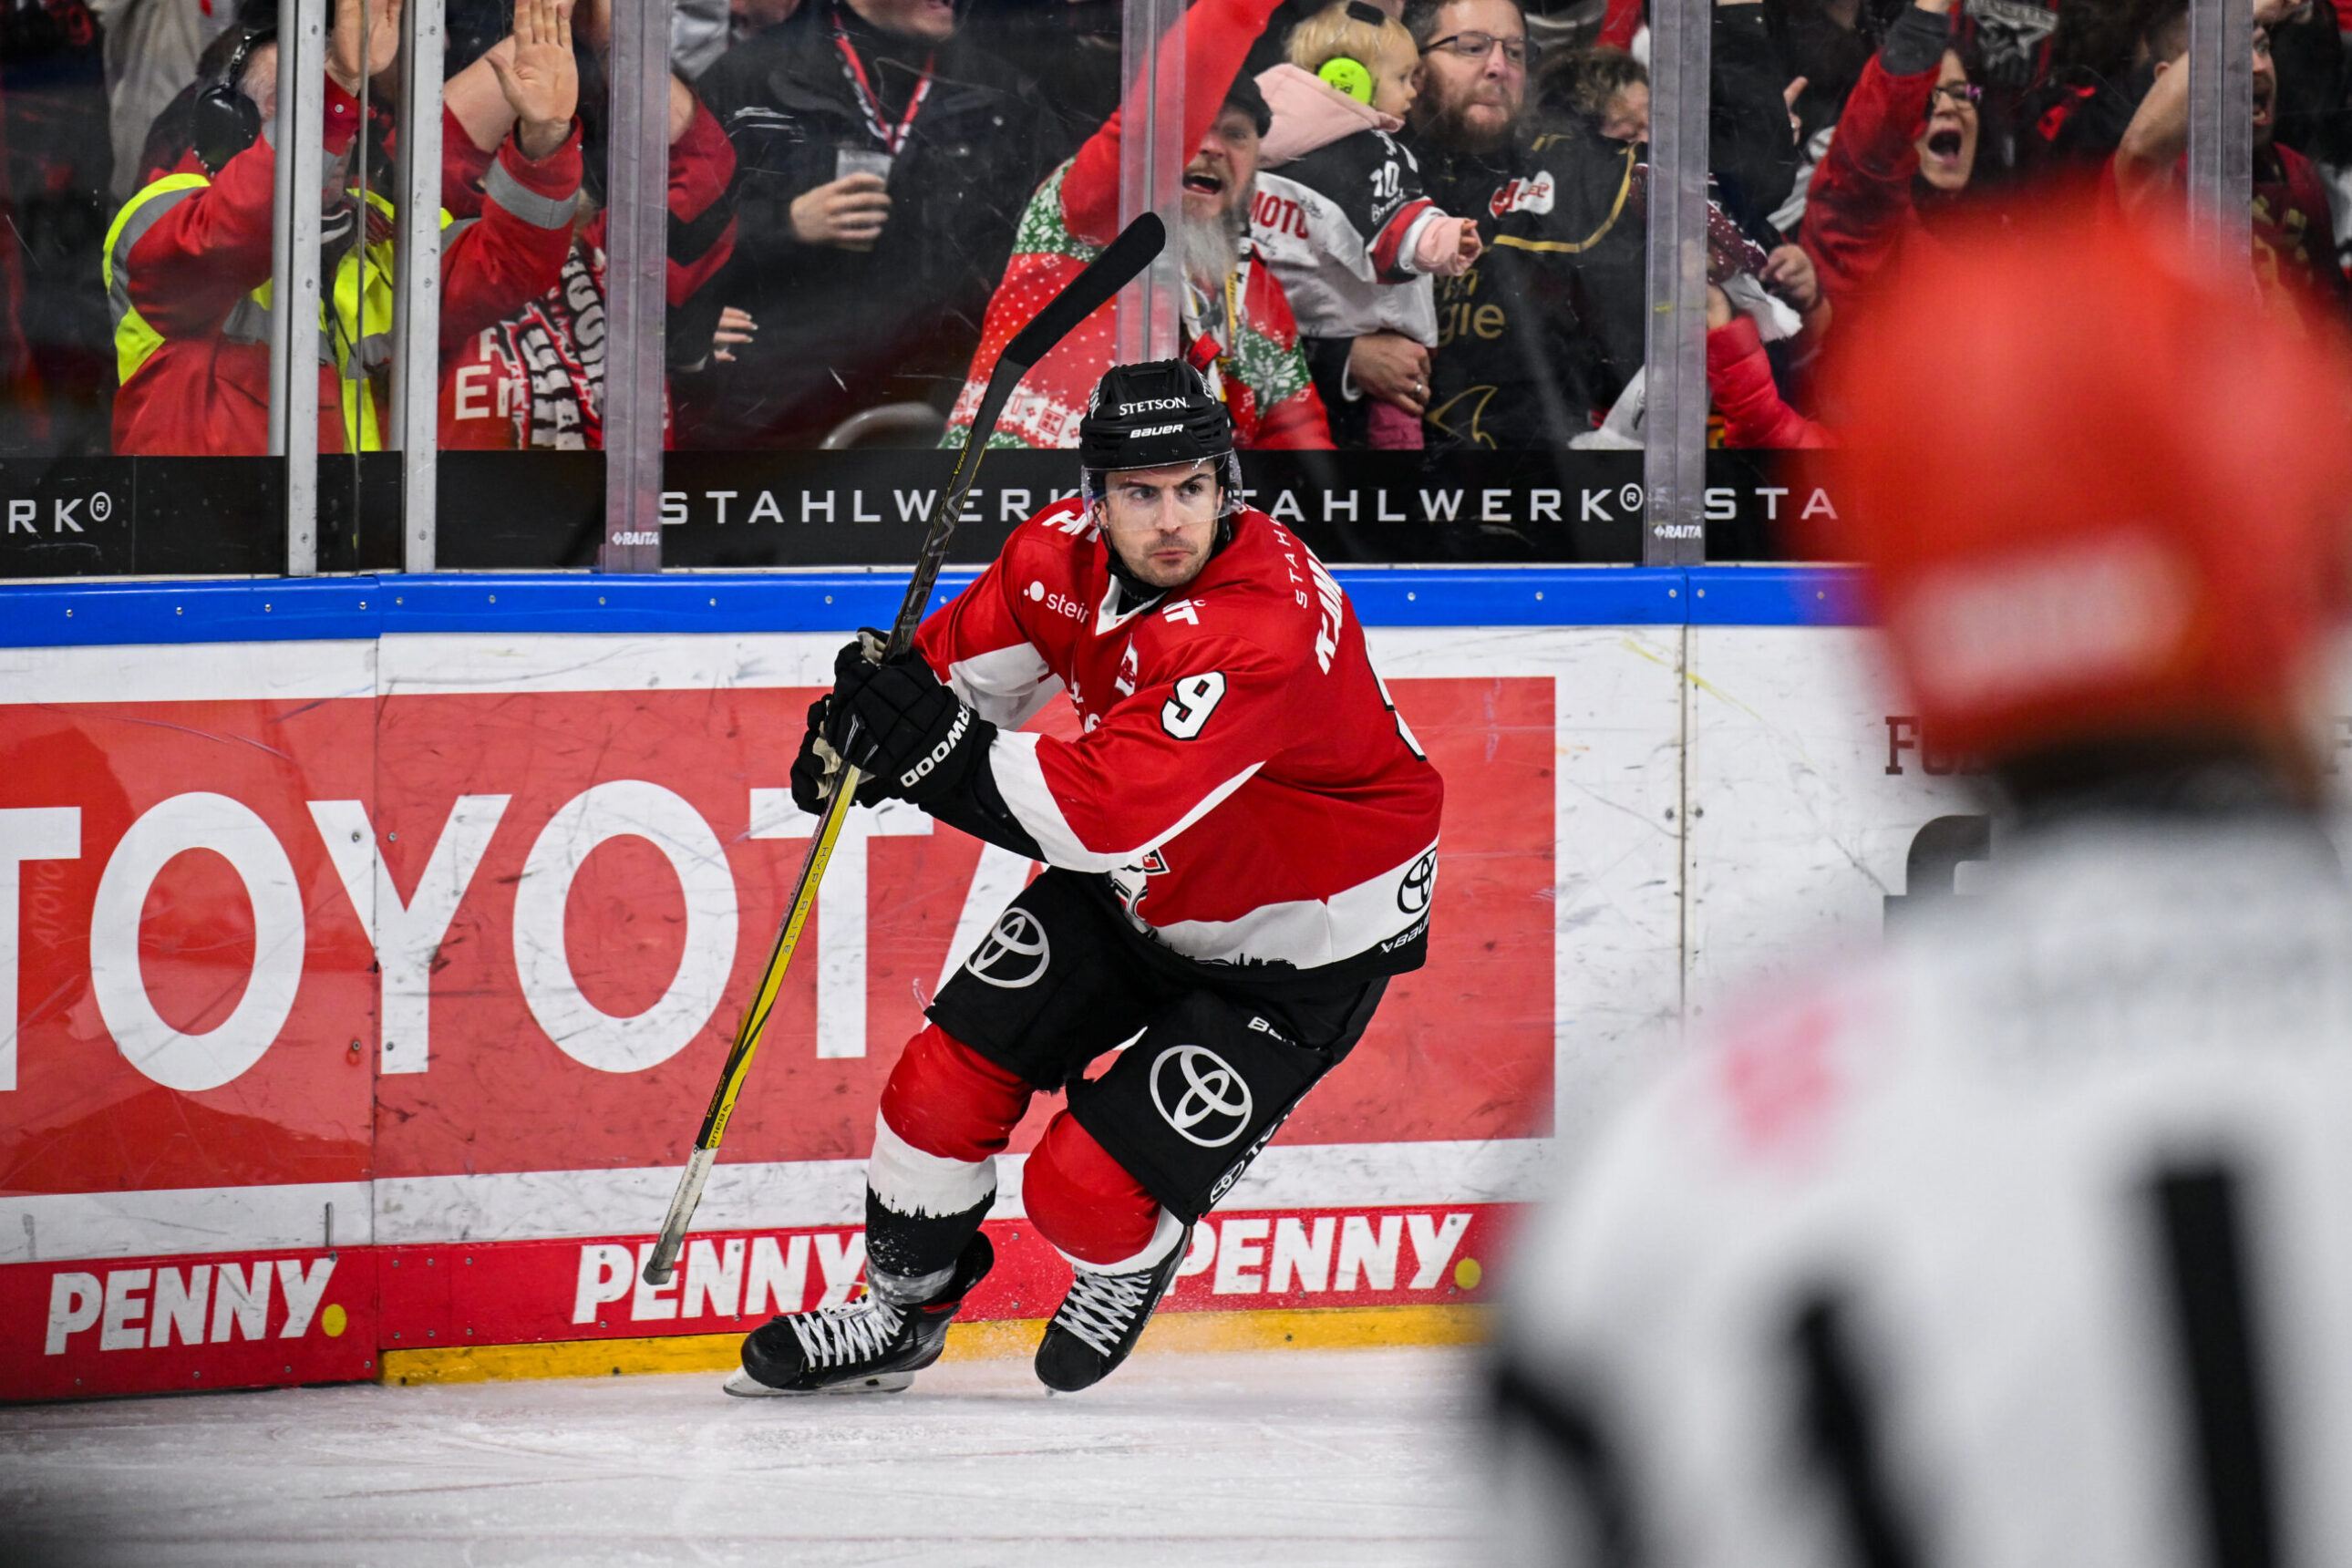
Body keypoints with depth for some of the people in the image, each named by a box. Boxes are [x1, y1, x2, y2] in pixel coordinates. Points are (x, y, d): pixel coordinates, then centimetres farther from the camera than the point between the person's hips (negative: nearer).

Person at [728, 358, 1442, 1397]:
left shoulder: (1266, 629, -38)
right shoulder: (1065, 554, -14)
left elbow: (1105, 815, -44)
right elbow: (964, 661, 5)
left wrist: (936, 749, -48)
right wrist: (868, 716, -16)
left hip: (1302, 940, -7)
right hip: (1139, 882, 7)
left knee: (1088, 1190, -11)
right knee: (947, 1085, 0)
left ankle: (1131, 1261, 26)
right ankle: (898, 1312, 26)